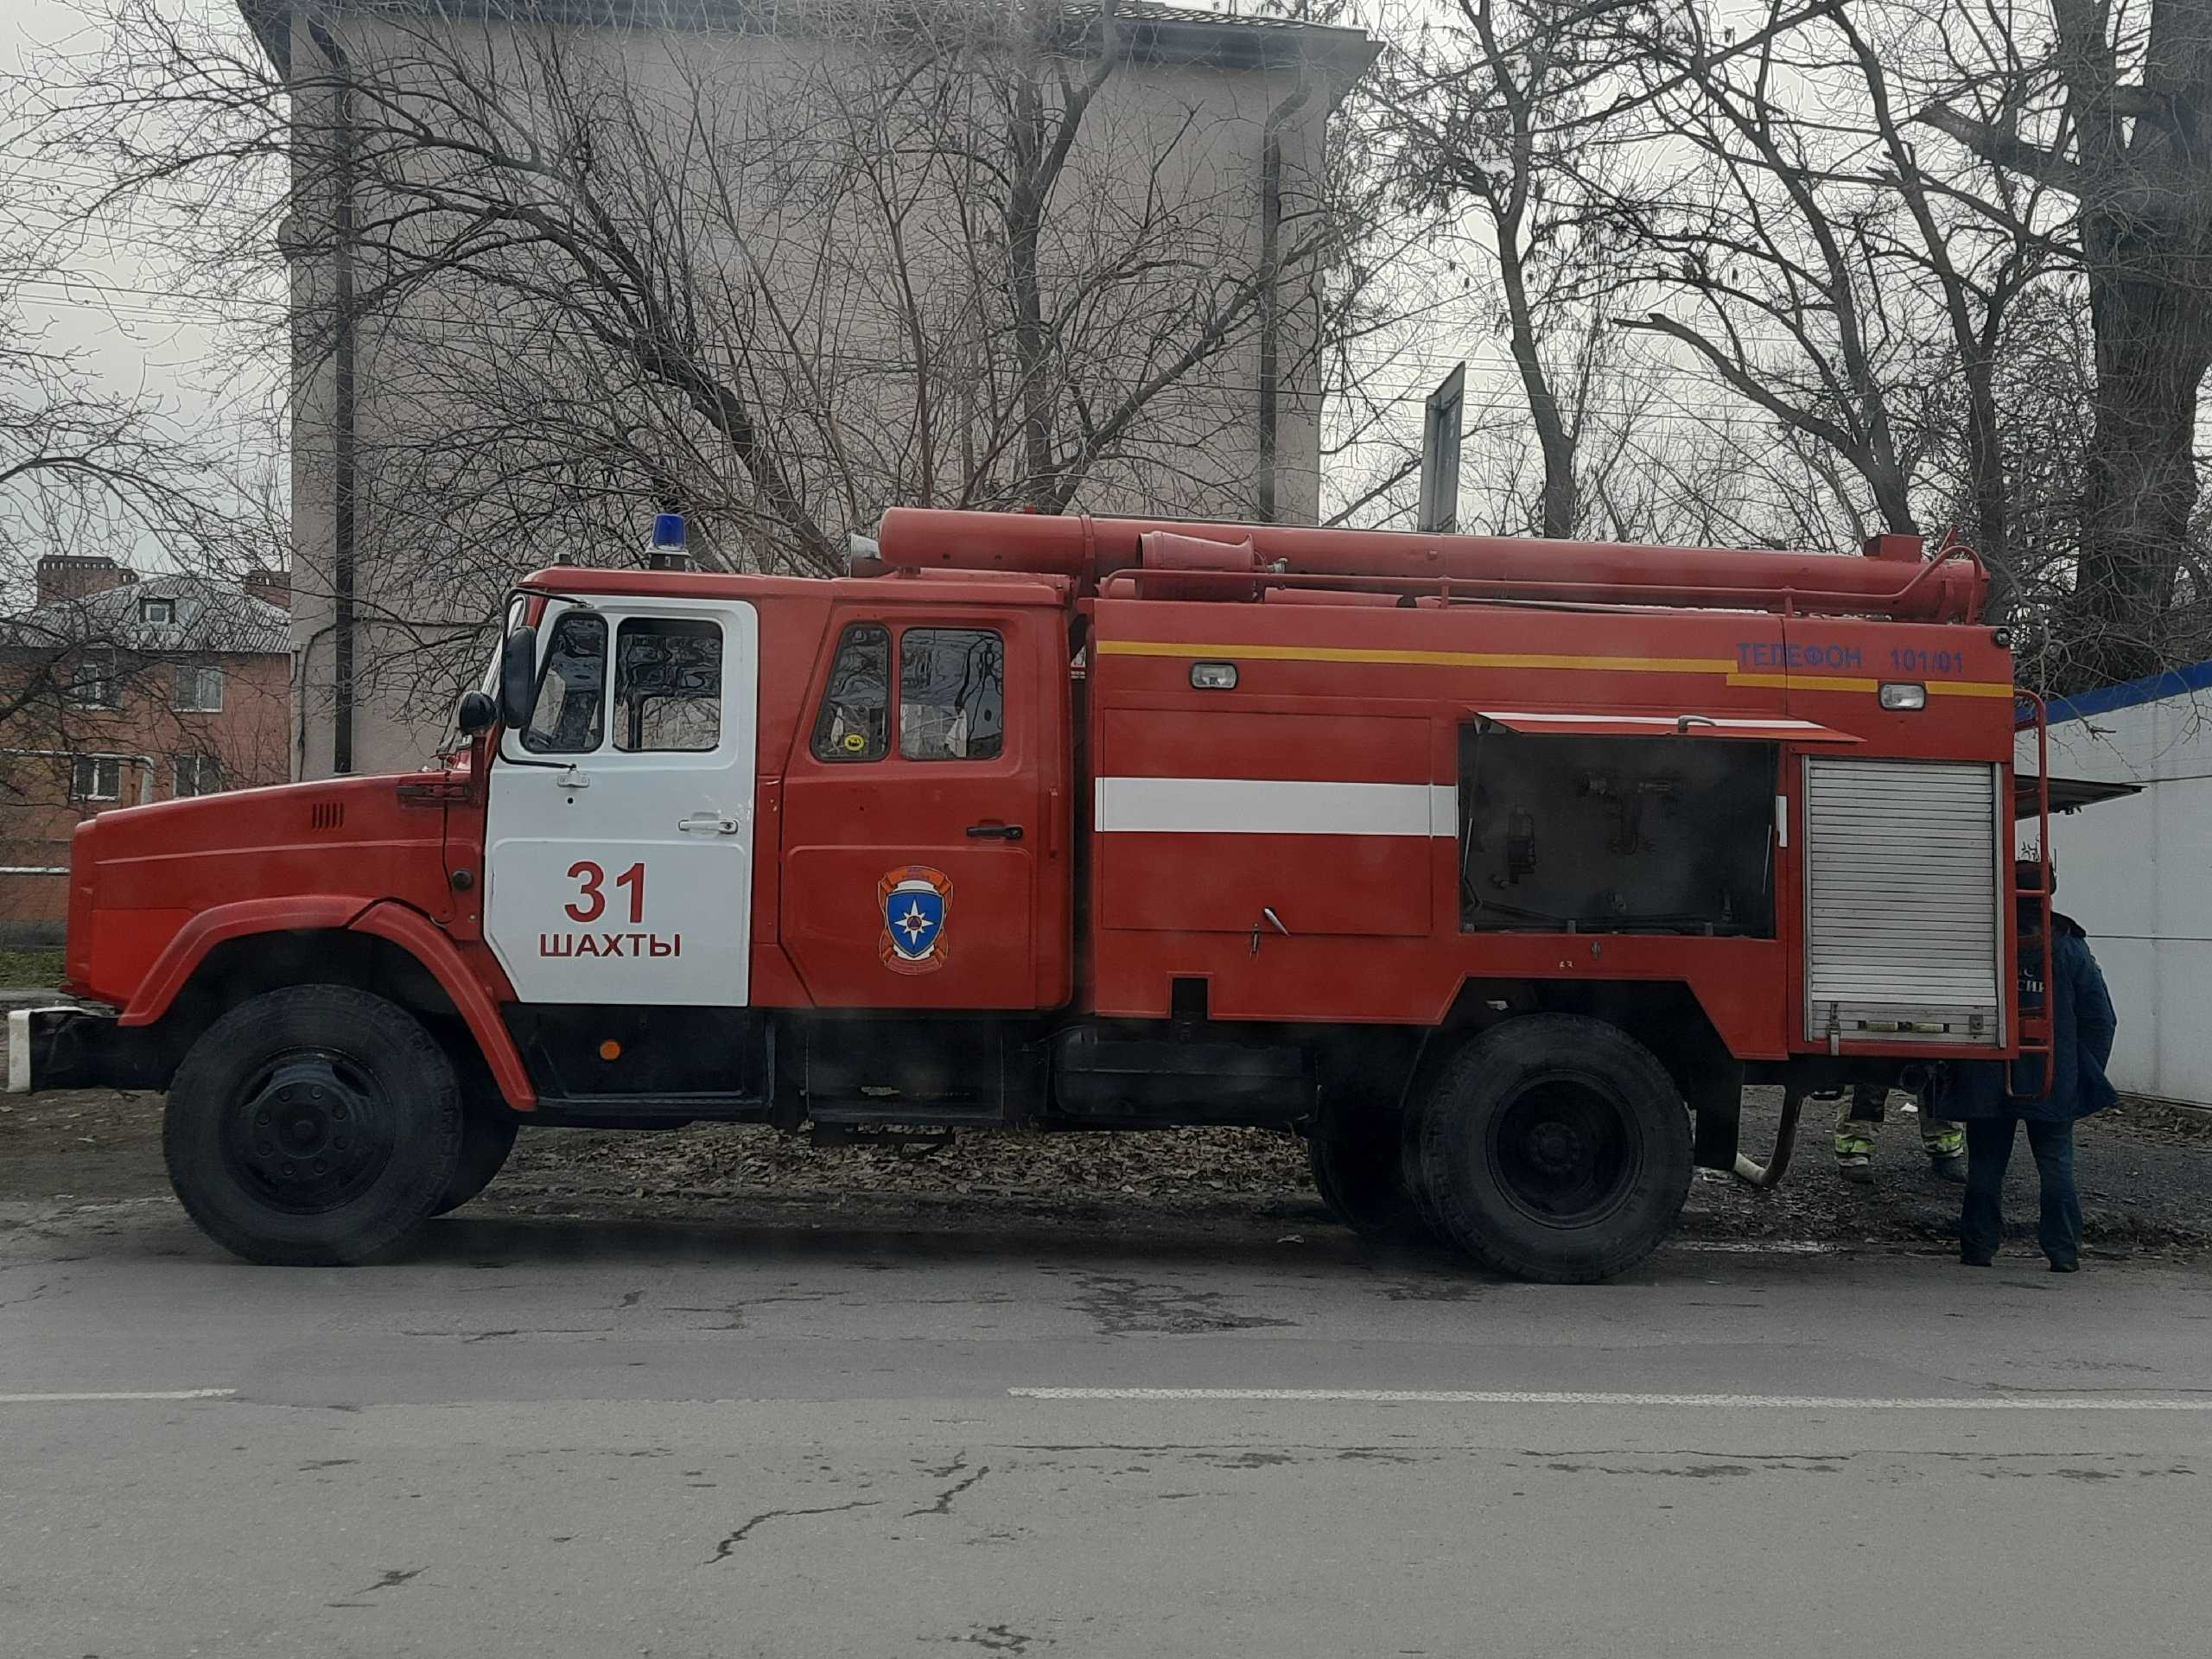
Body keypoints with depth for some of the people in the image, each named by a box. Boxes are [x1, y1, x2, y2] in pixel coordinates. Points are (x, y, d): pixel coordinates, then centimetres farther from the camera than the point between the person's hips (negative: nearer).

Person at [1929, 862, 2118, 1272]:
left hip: (1985, 1084, 0)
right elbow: (2100, 1019, 0)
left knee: (1985, 1165, 8)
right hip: (2052, 1084, 0)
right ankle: (2064, 1251, 4)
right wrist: (2085, 1075, 7)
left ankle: (1978, 1248, 10)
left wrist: (1949, 1070, 6)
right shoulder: (2070, 952, -2)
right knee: (2056, 1164, 7)